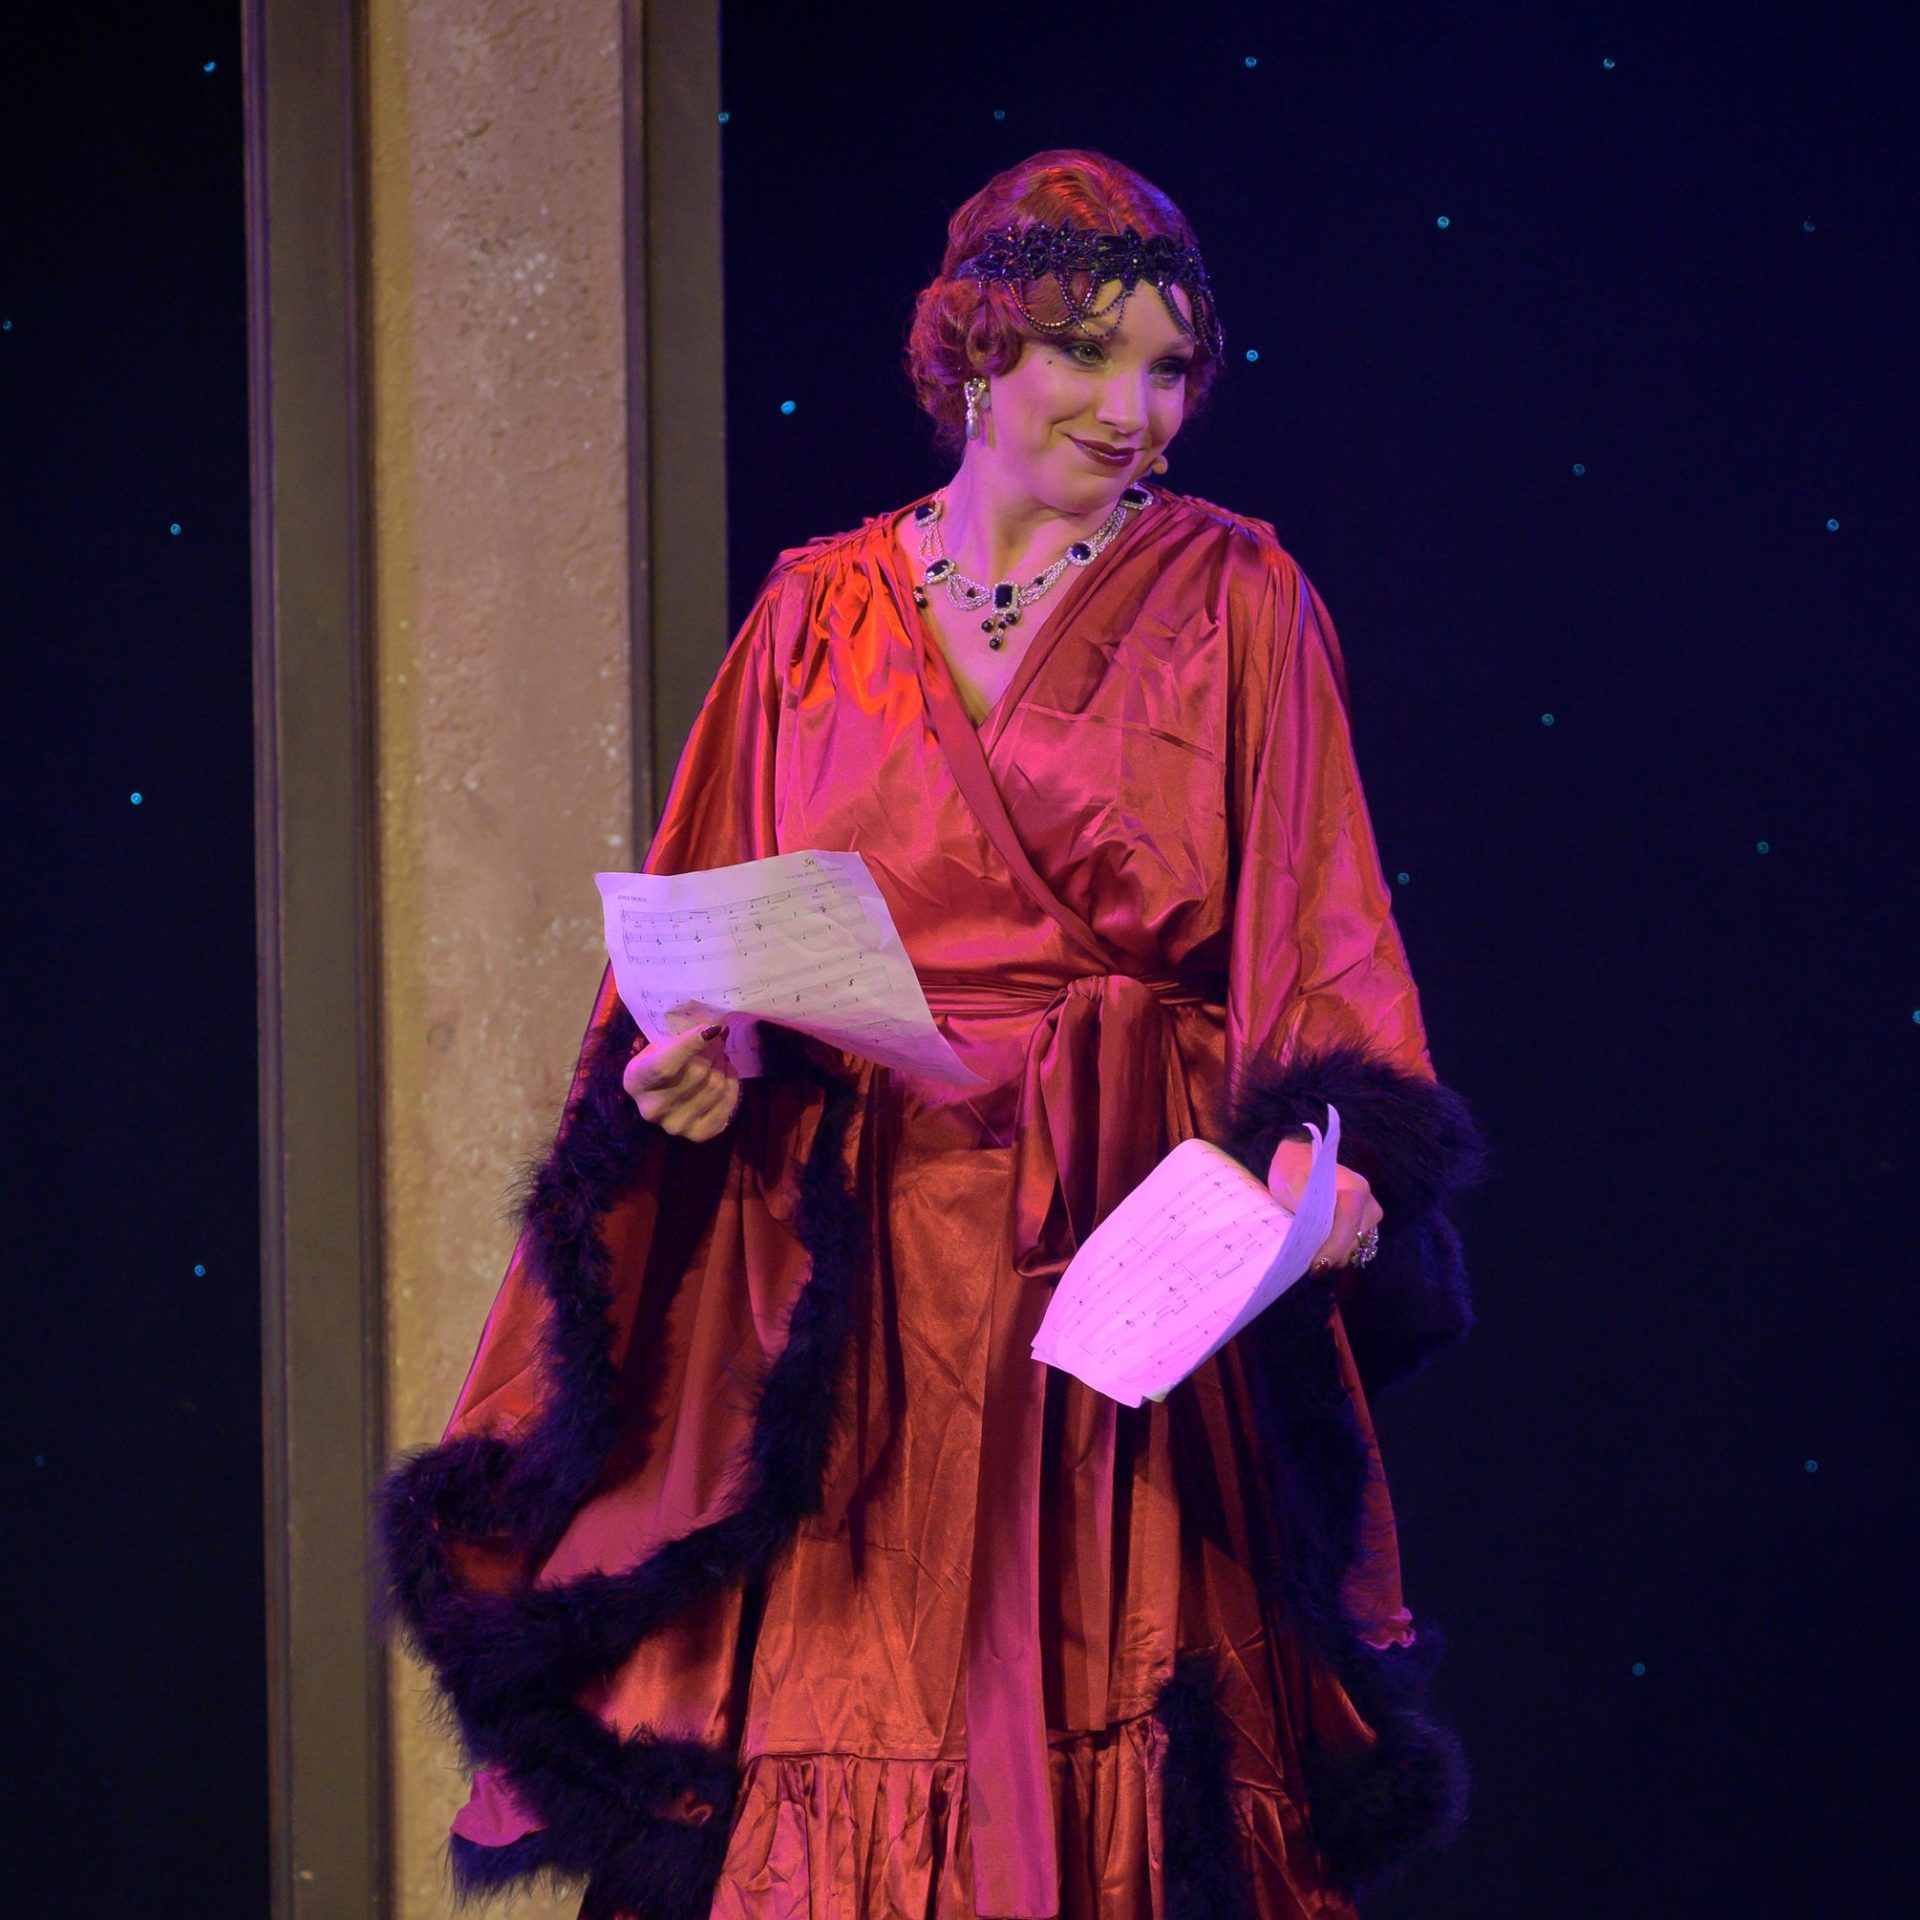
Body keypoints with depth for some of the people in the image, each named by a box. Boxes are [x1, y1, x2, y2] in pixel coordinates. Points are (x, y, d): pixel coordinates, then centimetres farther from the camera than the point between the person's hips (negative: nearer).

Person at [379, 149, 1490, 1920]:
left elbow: (1317, 939, -2)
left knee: (1119, 1739, -4)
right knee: (851, 1721, -2)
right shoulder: (817, 616, 10)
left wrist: (1332, 1155, -19)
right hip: (867, 1270, 2)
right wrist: (682, 1069, -8)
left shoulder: (1235, 601, 5)